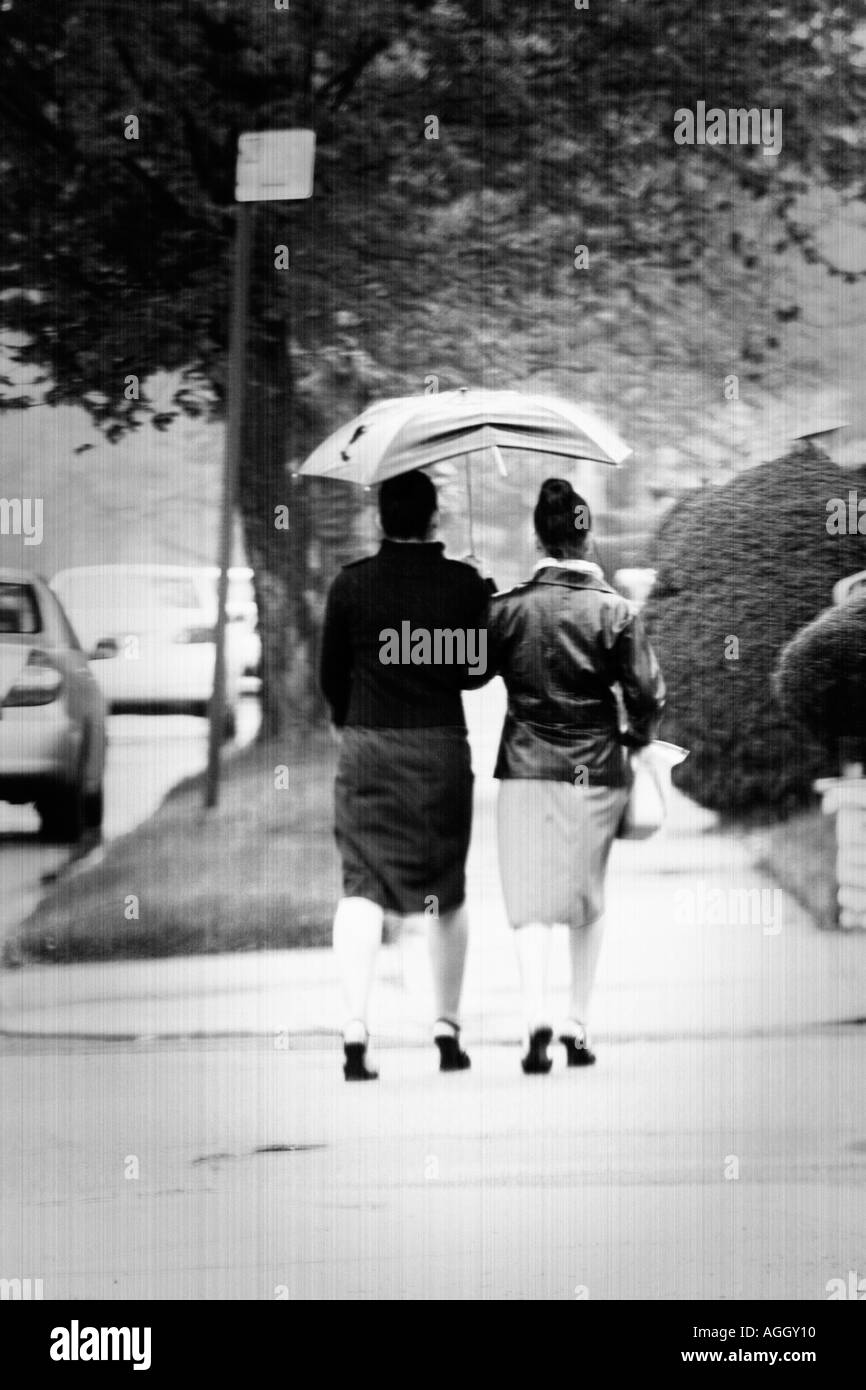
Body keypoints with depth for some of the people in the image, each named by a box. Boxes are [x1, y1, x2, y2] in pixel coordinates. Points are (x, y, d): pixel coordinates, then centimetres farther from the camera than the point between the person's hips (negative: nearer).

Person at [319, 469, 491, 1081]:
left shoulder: (351, 584, -3)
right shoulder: (465, 583, -4)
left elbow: (332, 676, 3)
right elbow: (477, 671, 2)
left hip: (367, 747, 0)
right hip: (441, 748, 0)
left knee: (362, 885, -1)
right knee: (446, 889, 13)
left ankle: (356, 1029, -15)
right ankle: (448, 1026, 16)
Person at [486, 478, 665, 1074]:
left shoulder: (507, 608, -6)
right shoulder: (615, 611, -8)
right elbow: (649, 696, -8)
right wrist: (634, 737, 11)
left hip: (525, 768, 0)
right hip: (596, 769, 0)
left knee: (532, 900, 3)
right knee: (590, 901, 16)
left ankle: (537, 1014, -19)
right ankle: (579, 1026, 17)